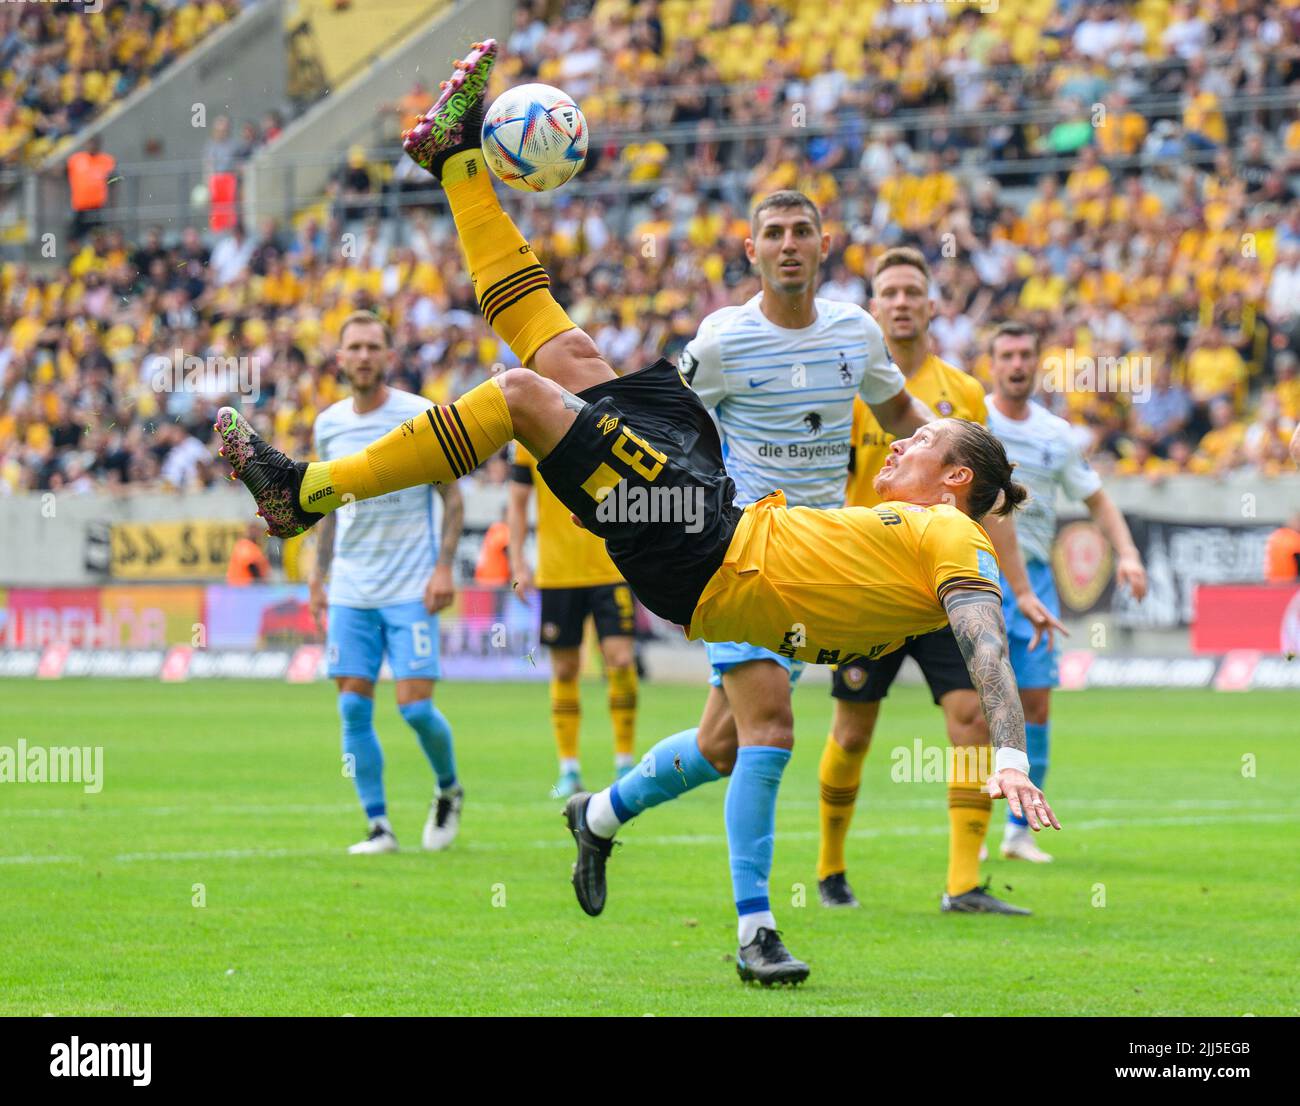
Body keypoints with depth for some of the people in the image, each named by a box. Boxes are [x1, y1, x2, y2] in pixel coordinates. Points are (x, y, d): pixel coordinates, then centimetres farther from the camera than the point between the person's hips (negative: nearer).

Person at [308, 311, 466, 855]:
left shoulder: (421, 418, -6)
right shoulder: (328, 425, 7)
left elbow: (452, 497, -1)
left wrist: (444, 567, -11)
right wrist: (319, 574, 14)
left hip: (410, 590, -4)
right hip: (350, 591, 4)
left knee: (415, 707, -9)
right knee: (354, 709, -3)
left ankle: (449, 790, 19)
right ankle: (378, 826, 4)